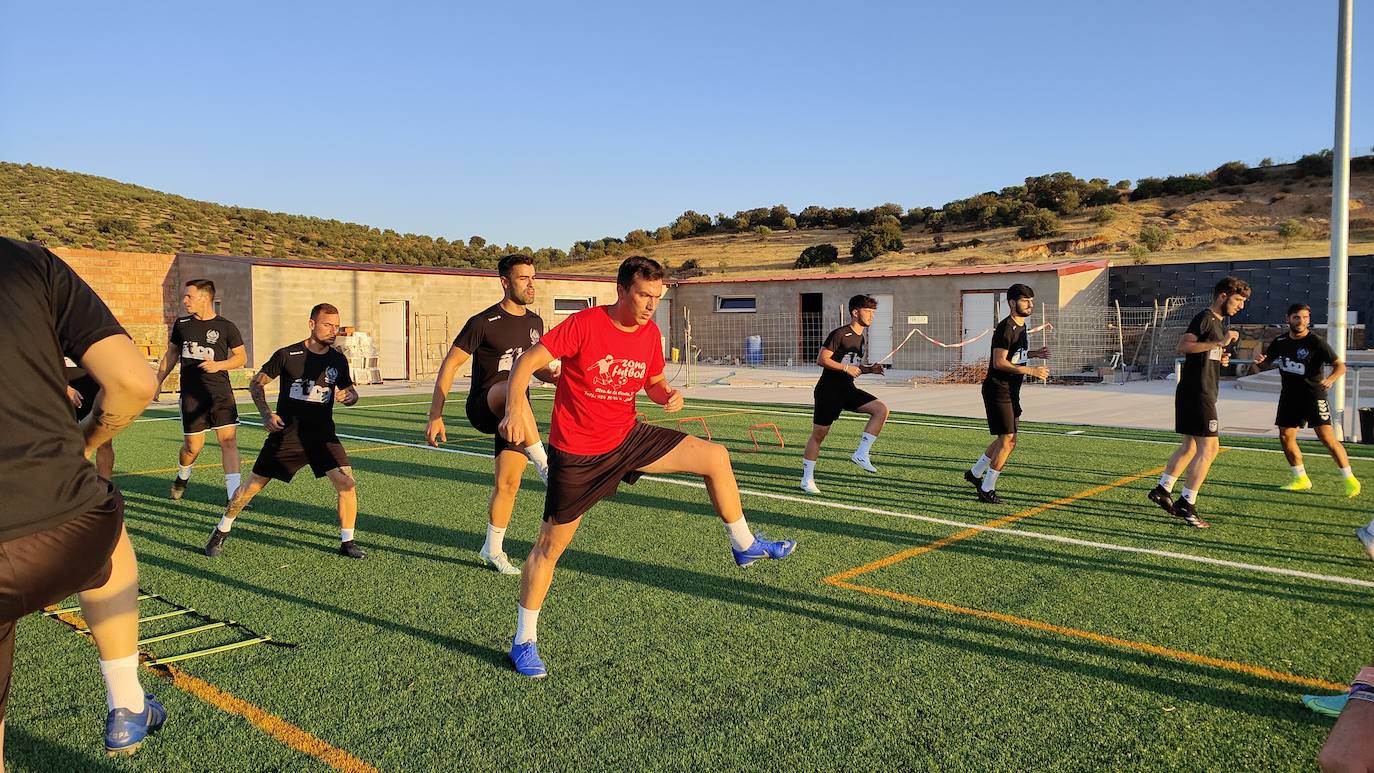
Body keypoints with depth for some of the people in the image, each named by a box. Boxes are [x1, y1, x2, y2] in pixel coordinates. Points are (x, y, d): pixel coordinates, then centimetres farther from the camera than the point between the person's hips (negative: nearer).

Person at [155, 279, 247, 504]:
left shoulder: (226, 327, 0)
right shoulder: (181, 324, 9)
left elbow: (242, 357, 4)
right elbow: (171, 354, 21)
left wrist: (218, 365, -12)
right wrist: (158, 381, 16)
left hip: (221, 393, -2)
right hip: (191, 395, 2)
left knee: (228, 439, -11)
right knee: (193, 445, 4)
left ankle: (233, 492, -10)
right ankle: (182, 477, 36)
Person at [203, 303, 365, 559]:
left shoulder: (338, 360, 1)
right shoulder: (287, 355, -7)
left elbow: (351, 392, 14)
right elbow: (256, 383, 3)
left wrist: (349, 396, -10)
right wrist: (266, 413, -11)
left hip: (322, 436, 2)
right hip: (285, 435, -2)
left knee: (347, 483, -15)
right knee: (252, 486, 6)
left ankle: (347, 542, 1)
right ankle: (221, 532, 30)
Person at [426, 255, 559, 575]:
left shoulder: (535, 323, 9)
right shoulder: (483, 322, -10)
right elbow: (449, 365, -8)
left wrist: (554, 377, -1)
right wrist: (435, 417, -14)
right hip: (482, 408, -6)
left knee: (507, 485, 5)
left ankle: (493, 550, 25)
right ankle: (545, 467, -38)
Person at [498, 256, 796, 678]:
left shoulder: (650, 333, -1)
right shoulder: (584, 324, -19)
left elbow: (655, 382, 14)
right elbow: (527, 362, -18)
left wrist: (670, 395, -10)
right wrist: (514, 409, -34)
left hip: (627, 437, 5)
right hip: (577, 453, -5)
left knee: (715, 456, -2)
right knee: (551, 545, 2)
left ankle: (744, 544, 16)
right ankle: (523, 641, 19)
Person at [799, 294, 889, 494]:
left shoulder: (860, 338, 14)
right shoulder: (840, 334, -12)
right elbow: (821, 359, -16)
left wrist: (870, 369, 5)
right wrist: (846, 368, -20)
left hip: (848, 390, 7)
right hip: (828, 391, -7)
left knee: (881, 409, -13)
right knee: (818, 434, 0)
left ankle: (861, 454, -9)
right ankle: (807, 479, 12)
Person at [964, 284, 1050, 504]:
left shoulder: (1021, 325, 13)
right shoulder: (1006, 328, -17)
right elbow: (999, 362, -23)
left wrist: (1034, 354, 11)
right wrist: (1031, 371, -24)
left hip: (1011, 391, 10)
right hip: (998, 390, -10)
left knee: (1006, 439, 16)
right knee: (1007, 440, -9)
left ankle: (975, 473, 31)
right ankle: (987, 490, -1)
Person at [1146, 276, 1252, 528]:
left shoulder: (1217, 322, 20)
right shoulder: (1205, 318, -11)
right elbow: (1183, 346, -26)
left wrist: (1220, 359, 11)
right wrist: (1219, 343, -27)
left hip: (1202, 392, 10)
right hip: (1197, 392, -10)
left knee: (1191, 445, 15)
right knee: (1209, 446, -10)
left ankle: (1162, 489, 20)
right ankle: (1186, 504, -10)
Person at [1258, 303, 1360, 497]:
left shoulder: (1316, 342, -12)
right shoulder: (1280, 341, 3)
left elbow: (1340, 366, -12)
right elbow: (1268, 359, 19)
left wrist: (1330, 379, -33)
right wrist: (1261, 360, -6)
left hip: (1313, 395, -5)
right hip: (1289, 395, 6)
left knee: (1327, 437, -13)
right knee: (1285, 437, 4)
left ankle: (1349, 479, -1)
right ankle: (1301, 478, 19)